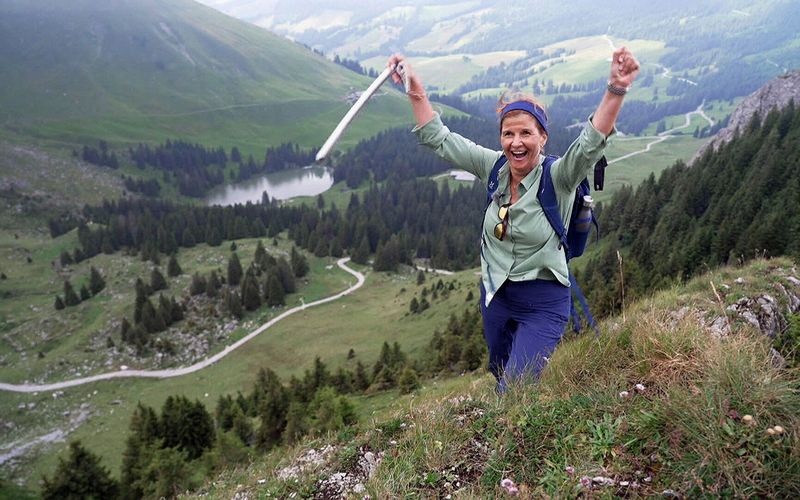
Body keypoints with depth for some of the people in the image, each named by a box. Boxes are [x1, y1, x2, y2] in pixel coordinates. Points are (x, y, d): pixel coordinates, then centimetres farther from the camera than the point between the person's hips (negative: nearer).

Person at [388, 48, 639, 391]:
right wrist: (414, 88, -9)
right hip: (495, 295, 6)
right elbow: (438, 139, -3)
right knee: (499, 375, 26)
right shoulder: (494, 167, -6)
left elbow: (591, 143, -36)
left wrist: (616, 89, -51)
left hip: (542, 303, -5)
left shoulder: (557, 178, -17)